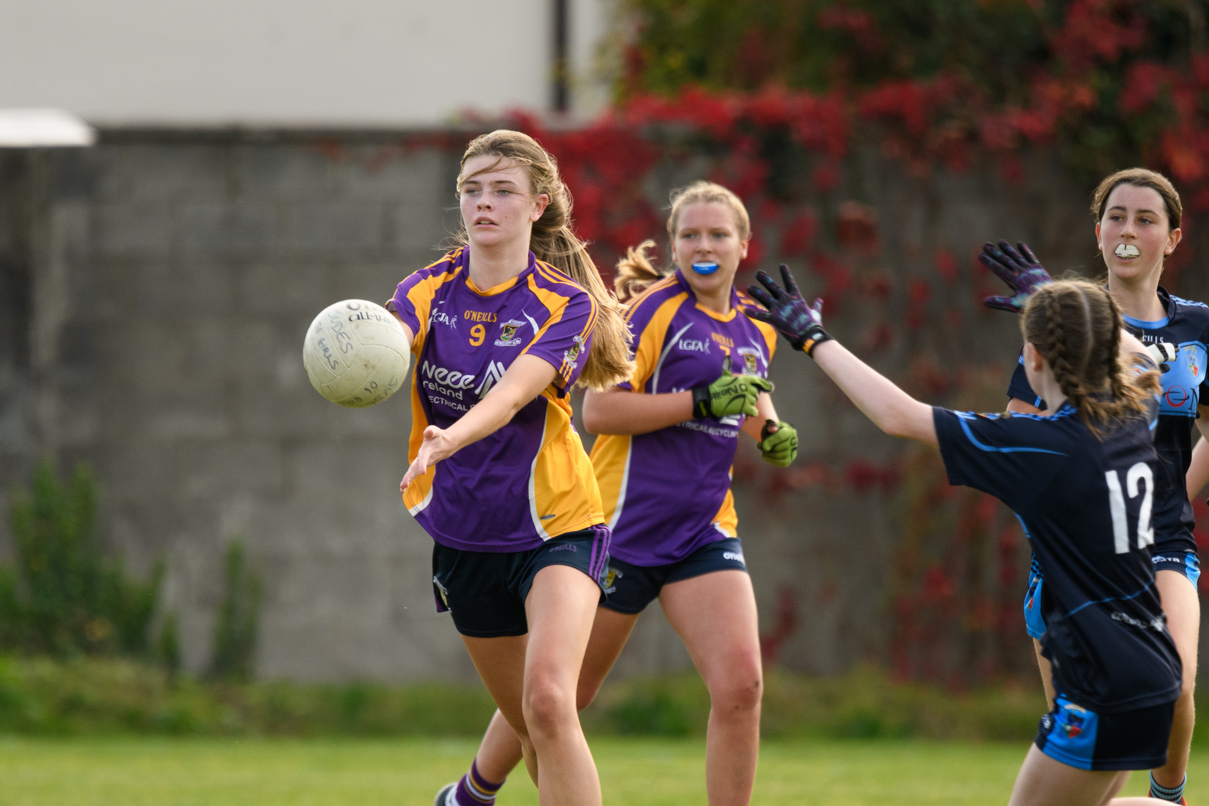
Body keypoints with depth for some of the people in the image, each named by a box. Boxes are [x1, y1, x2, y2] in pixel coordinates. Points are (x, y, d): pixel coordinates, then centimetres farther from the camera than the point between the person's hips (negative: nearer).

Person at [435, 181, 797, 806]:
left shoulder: (756, 328, 10)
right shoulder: (655, 309, -11)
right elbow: (598, 409, -20)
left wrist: (769, 428, 9)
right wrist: (702, 401, -24)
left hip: (705, 531, 5)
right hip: (624, 524, -5)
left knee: (739, 686, -17)